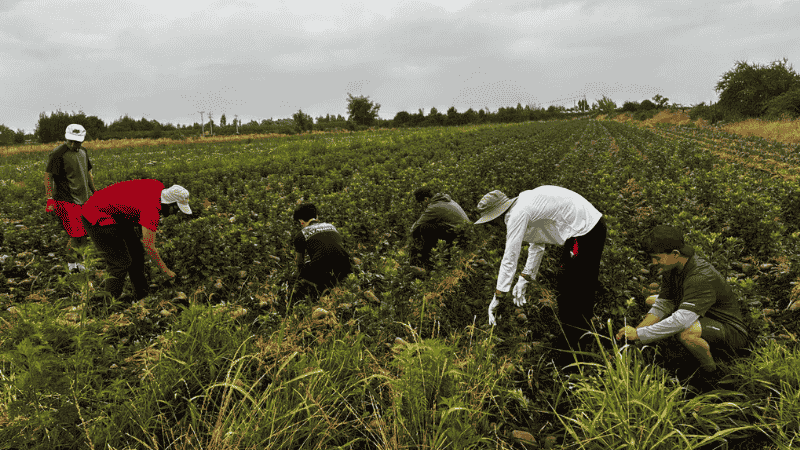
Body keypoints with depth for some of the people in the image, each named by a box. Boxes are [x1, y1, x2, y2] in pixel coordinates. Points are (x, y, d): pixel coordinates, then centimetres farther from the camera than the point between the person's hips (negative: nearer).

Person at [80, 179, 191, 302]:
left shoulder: (159, 186, -6)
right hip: (97, 221, -10)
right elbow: (150, 247, -20)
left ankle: (142, 294, 25)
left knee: (136, 252, 12)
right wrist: (165, 270, -8)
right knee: (122, 263, -8)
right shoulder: (152, 210, -30)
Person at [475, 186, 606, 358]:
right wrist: (524, 279, 22)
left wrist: (498, 297, -12)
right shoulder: (524, 202, 14)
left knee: (568, 294, -1)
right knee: (583, 290, 21)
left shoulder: (518, 214, -17)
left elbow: (510, 258, -18)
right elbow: (537, 245, 22)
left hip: (584, 233, -10)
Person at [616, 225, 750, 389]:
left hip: (732, 334, -9)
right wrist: (636, 329, -18)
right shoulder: (672, 268, -6)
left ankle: (710, 372, -9)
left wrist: (639, 334, -38)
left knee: (686, 331, -40)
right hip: (705, 319, 9)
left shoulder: (702, 278, -34)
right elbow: (662, 306, -2)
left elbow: (681, 320, -42)